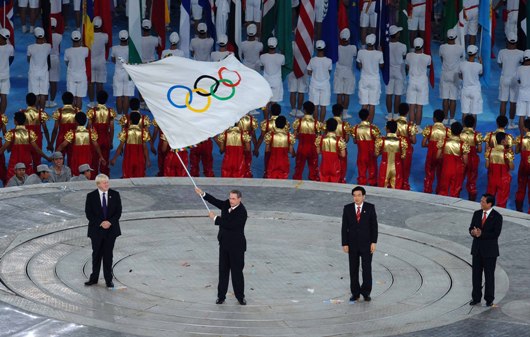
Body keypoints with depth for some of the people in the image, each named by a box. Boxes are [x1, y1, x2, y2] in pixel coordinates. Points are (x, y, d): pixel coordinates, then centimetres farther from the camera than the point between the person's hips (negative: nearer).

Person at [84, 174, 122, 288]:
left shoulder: (115, 195, 0)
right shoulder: (91, 196, -4)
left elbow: (118, 212, 0)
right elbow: (89, 214, -6)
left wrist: (110, 222, -14)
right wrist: (100, 223, -15)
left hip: (111, 229, 1)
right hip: (96, 230, -1)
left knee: (108, 254, 4)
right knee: (97, 254, 9)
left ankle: (109, 280, 11)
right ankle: (94, 278, 20)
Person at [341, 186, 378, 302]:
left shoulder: (370, 207, -6)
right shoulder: (347, 208, -2)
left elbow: (374, 225, -5)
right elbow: (344, 227, -1)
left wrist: (374, 242, -10)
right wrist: (345, 244, -6)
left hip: (366, 243, -2)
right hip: (352, 243, 2)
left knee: (367, 268, -4)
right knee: (353, 269, 5)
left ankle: (366, 292, 10)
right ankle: (355, 293, 15)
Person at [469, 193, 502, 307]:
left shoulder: (497, 217, -11)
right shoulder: (477, 214, 4)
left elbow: (496, 234, -17)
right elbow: (471, 228, 4)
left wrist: (481, 234, -23)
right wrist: (473, 232, -19)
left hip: (490, 250, -5)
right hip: (477, 249, 5)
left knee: (489, 275, 3)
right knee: (476, 274, 7)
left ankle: (489, 299, 12)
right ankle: (476, 298, 15)